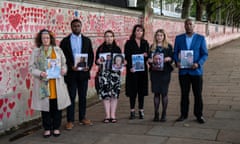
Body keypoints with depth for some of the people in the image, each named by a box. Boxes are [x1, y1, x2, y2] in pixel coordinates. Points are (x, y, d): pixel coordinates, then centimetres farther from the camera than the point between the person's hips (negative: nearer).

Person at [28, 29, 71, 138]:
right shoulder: (36, 52, 4)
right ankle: (47, 129, 17)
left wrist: (63, 69, -9)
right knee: (45, 106, 4)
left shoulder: (58, 50, 9)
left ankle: (56, 128, 18)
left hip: (56, 83, 1)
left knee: (57, 105, 4)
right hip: (43, 84, -1)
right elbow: (31, 67, 1)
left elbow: (64, 63, 13)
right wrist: (40, 73, -17)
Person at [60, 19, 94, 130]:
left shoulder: (87, 40, 9)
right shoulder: (65, 41, 1)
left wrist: (88, 66, -8)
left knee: (83, 97, 10)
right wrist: (70, 66, -15)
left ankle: (82, 118, 22)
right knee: (71, 97, 1)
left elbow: (91, 55, 8)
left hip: (83, 72, 3)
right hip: (71, 73, -3)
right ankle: (70, 121, 8)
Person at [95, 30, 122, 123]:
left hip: (115, 73, 1)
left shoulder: (117, 49, 9)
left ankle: (113, 115, 8)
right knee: (105, 94, -2)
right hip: (104, 73, -1)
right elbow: (96, 60, 4)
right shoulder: (100, 48, 6)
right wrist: (98, 61, -17)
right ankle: (107, 115, 7)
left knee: (114, 94, -1)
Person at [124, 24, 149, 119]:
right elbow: (127, 56, -6)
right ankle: (132, 111, 7)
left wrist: (146, 55, -11)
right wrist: (130, 67, -17)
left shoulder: (145, 43, 12)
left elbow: (148, 55, 12)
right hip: (132, 70, -3)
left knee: (142, 90, 5)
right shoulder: (129, 43, 1)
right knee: (133, 90, 0)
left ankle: (141, 110, 13)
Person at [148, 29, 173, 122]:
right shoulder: (152, 47, 12)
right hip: (154, 72, 2)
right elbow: (149, 58, 14)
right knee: (156, 93, 5)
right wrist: (150, 60, -7)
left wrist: (168, 59, -20)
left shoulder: (168, 46, 3)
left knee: (164, 93, 0)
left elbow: (172, 58, 1)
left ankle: (164, 114, 9)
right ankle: (156, 114, 12)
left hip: (165, 72, -2)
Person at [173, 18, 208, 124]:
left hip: (196, 71, -1)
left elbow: (205, 54, -1)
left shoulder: (200, 38, 0)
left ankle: (199, 115, 16)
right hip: (183, 71, 1)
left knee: (198, 94, 4)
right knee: (184, 94, 8)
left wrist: (198, 63, -18)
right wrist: (177, 62, -13)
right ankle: (184, 114, 18)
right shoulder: (179, 38, 6)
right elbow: (175, 53, 7)